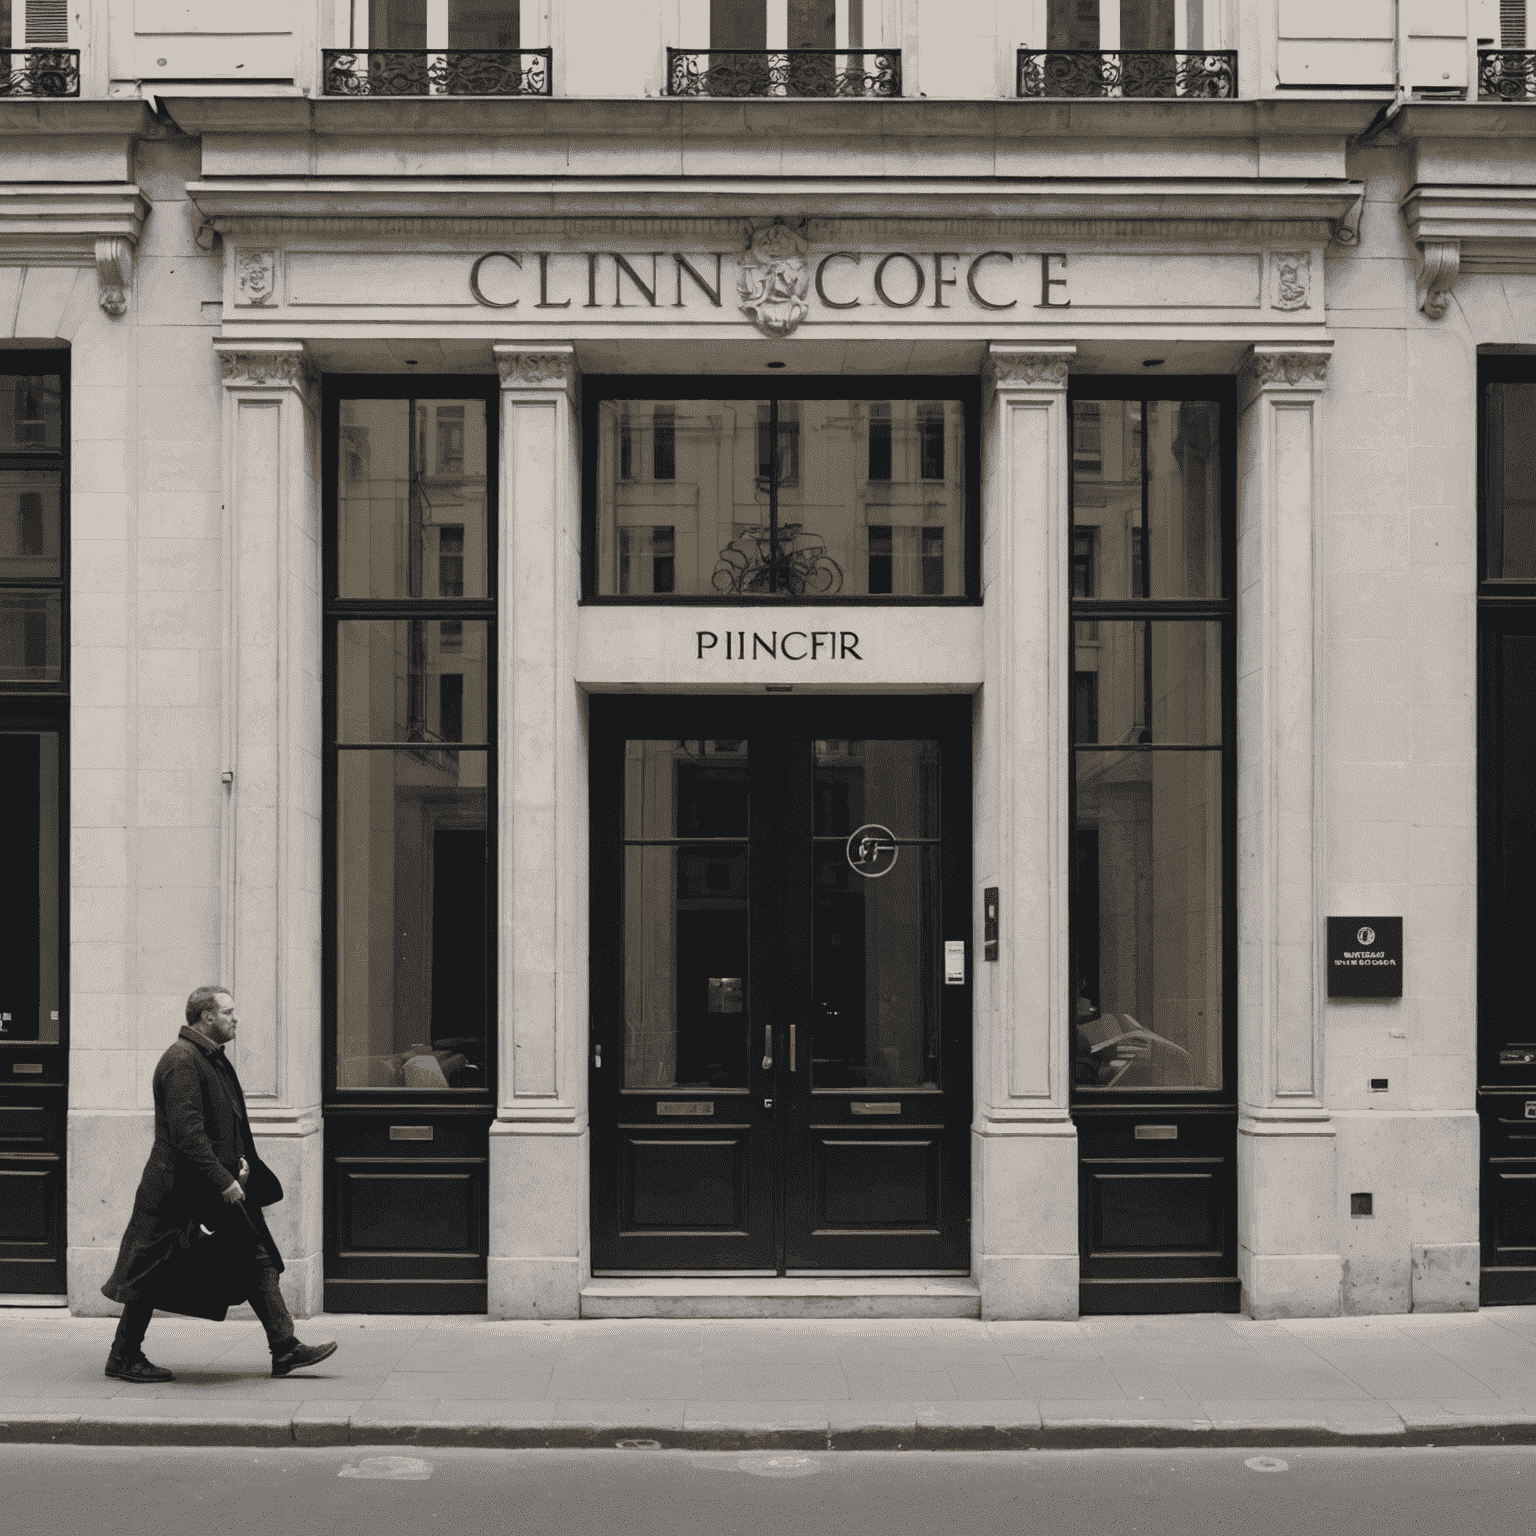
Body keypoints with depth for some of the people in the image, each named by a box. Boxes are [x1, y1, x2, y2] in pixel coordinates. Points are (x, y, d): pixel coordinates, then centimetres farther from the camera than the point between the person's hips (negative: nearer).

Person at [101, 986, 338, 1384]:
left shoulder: (213, 1059, 14)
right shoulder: (181, 1061, -18)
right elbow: (186, 1132, -25)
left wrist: (239, 1161, 9)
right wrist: (222, 1180, -24)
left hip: (220, 1191, 10)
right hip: (180, 1193, -10)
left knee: (258, 1263, 6)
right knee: (155, 1276, 2)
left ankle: (285, 1349, 8)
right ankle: (123, 1356, 15)